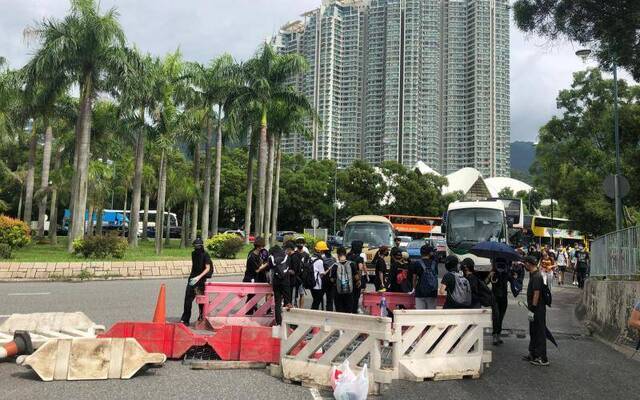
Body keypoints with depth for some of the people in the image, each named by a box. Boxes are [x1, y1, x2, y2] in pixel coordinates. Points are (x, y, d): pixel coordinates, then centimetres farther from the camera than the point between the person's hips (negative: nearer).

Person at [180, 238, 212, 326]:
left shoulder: (205, 255, -9)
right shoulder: (193, 253, 10)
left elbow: (207, 268, -14)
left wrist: (199, 277, -24)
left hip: (201, 279, -5)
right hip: (192, 278, 5)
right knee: (188, 299, -3)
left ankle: (201, 316, 22)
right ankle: (185, 319, 0)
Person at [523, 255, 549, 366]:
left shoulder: (537, 276, -20)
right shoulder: (533, 274, 11)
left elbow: (536, 294, -24)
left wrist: (532, 310, -23)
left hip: (538, 309, -10)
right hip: (535, 308, 10)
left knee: (540, 333, -4)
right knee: (533, 332, 17)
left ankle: (543, 359, 2)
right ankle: (533, 354, 28)